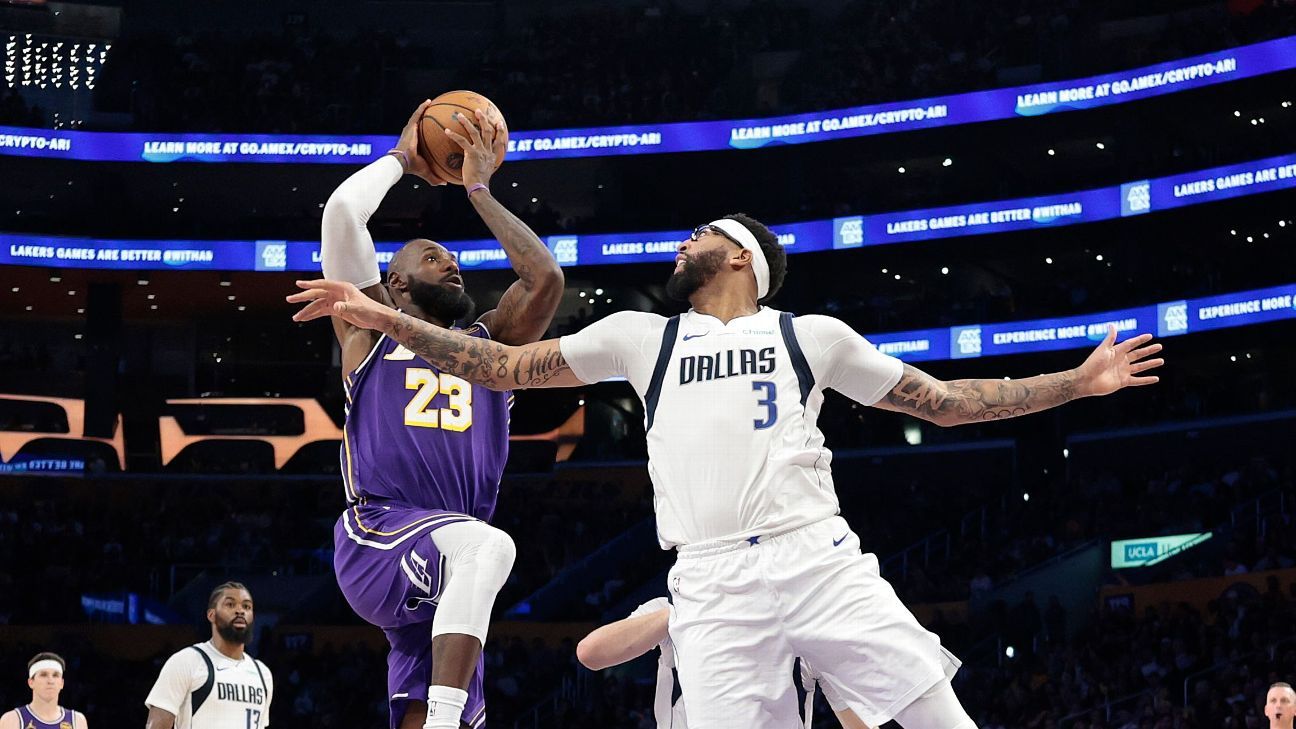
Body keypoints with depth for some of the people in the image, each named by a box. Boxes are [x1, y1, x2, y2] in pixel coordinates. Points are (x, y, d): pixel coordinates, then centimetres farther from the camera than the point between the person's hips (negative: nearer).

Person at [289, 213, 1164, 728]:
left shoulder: (812, 335, 17)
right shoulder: (642, 336, 20)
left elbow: (944, 400, 20)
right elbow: (508, 366, 20)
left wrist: (1079, 381, 15)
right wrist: (385, 318, 12)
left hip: (821, 559, 0)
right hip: (713, 585, 0)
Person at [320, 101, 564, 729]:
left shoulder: (488, 343, 25)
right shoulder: (371, 330, 13)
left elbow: (545, 277, 9)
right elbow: (342, 210, 2)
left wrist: (479, 189, 18)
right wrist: (402, 158, 18)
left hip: (443, 567, 6)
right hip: (376, 540, -6)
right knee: (487, 545, -36)